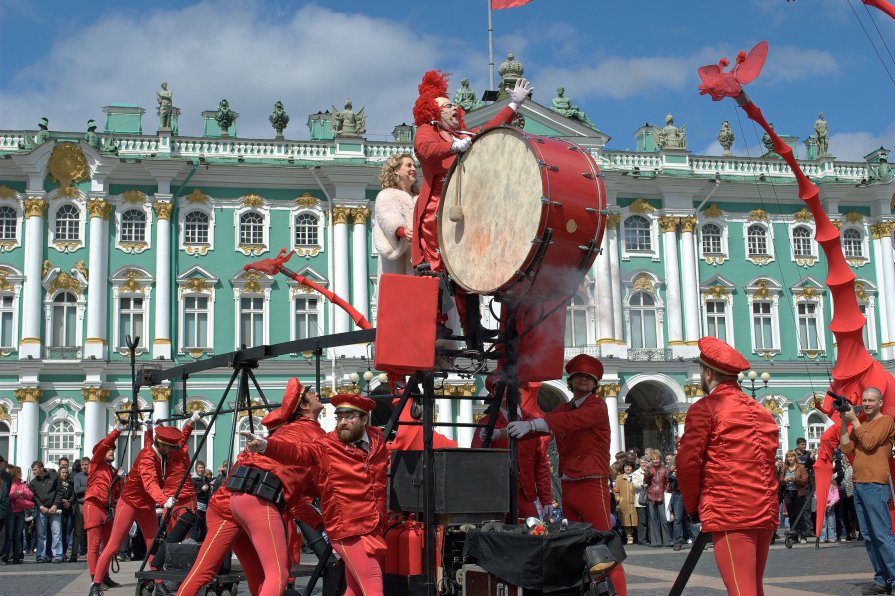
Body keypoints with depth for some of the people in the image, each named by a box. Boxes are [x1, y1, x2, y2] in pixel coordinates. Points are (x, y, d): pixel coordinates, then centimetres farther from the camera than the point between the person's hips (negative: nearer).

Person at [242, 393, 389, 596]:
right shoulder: (325, 449, -5)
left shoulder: (378, 441, 8)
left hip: (376, 532, 6)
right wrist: (265, 445, -36)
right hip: (350, 533, -5)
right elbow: (297, 452, -20)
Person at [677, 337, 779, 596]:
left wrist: (692, 506, 4)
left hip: (729, 513, -7)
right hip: (765, 513, 7)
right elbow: (765, 462, 18)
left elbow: (687, 462, -8)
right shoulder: (760, 411, 17)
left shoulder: (705, 408, -4)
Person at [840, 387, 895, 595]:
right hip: (858, 484, 7)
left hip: (875, 485, -7)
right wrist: (844, 422, 4)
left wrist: (853, 419, -6)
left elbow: (869, 443, -13)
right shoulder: (859, 424, 19)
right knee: (869, 536, 6)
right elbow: (846, 448, 10)